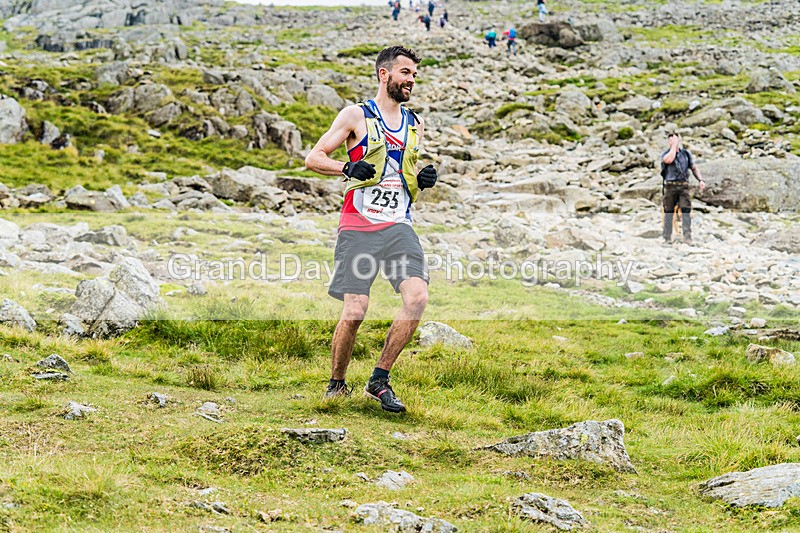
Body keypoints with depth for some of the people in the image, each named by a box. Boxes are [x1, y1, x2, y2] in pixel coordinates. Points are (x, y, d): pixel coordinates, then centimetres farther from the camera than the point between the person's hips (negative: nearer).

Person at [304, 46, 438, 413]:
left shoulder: (415, 125, 18)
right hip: (359, 227, -4)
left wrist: (423, 180, 6)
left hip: (399, 227, 4)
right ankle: (336, 385, 13)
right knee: (355, 311, -10)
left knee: (417, 297, -17)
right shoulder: (356, 116, 3)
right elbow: (313, 158, 2)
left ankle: (379, 381, -3)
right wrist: (348, 168, -15)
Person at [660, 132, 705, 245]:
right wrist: (674, 145, -10)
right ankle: (667, 238, 8)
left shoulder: (686, 153, 15)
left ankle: (687, 237, -14)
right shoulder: (665, 154, 4)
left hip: (684, 186, 1)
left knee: (686, 210, -12)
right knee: (669, 212, 1)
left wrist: (701, 180, 8)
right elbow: (669, 160, -20)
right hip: (670, 186, -1)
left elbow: (694, 168, 21)